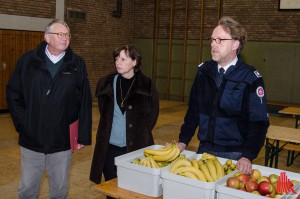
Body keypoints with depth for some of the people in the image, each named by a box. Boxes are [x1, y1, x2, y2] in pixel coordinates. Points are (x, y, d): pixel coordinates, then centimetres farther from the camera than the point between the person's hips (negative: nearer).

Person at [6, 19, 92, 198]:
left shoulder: (77, 64, -1)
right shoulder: (28, 60, -1)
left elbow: (85, 103, -2)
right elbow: (13, 94, 3)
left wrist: (83, 135, -5)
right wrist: (22, 123, -5)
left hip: (63, 142, 0)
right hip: (31, 140, 0)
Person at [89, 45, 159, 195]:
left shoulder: (146, 86, -6)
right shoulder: (107, 83, 2)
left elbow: (152, 116, 2)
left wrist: (141, 135, 0)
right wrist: (109, 131, 10)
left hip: (136, 147, -2)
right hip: (110, 148, 3)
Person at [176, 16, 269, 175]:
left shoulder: (251, 78, -11)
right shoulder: (204, 71, 2)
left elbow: (259, 122, -12)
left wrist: (248, 156, -23)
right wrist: (183, 141, 1)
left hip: (234, 155, -4)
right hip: (204, 150, 4)